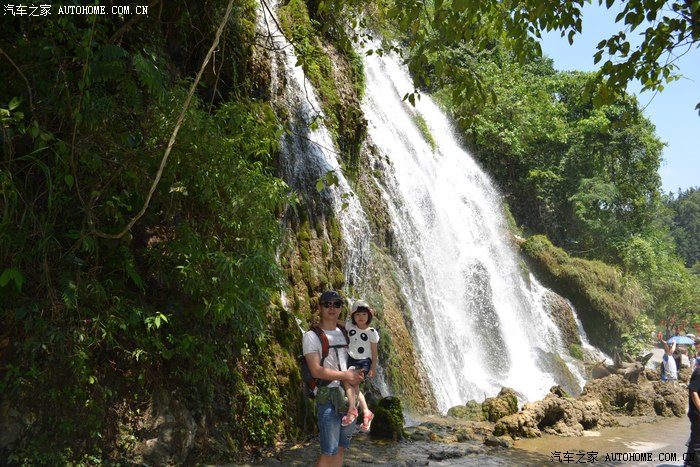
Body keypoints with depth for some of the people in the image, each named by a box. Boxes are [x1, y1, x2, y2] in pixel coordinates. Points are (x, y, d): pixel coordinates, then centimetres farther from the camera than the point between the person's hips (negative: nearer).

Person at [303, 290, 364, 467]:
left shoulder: (344, 333, 11)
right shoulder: (311, 336, -9)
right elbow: (316, 371, -17)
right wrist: (346, 376, -13)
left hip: (349, 395, 7)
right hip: (329, 397, -6)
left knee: (341, 448, 12)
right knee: (329, 452, -6)